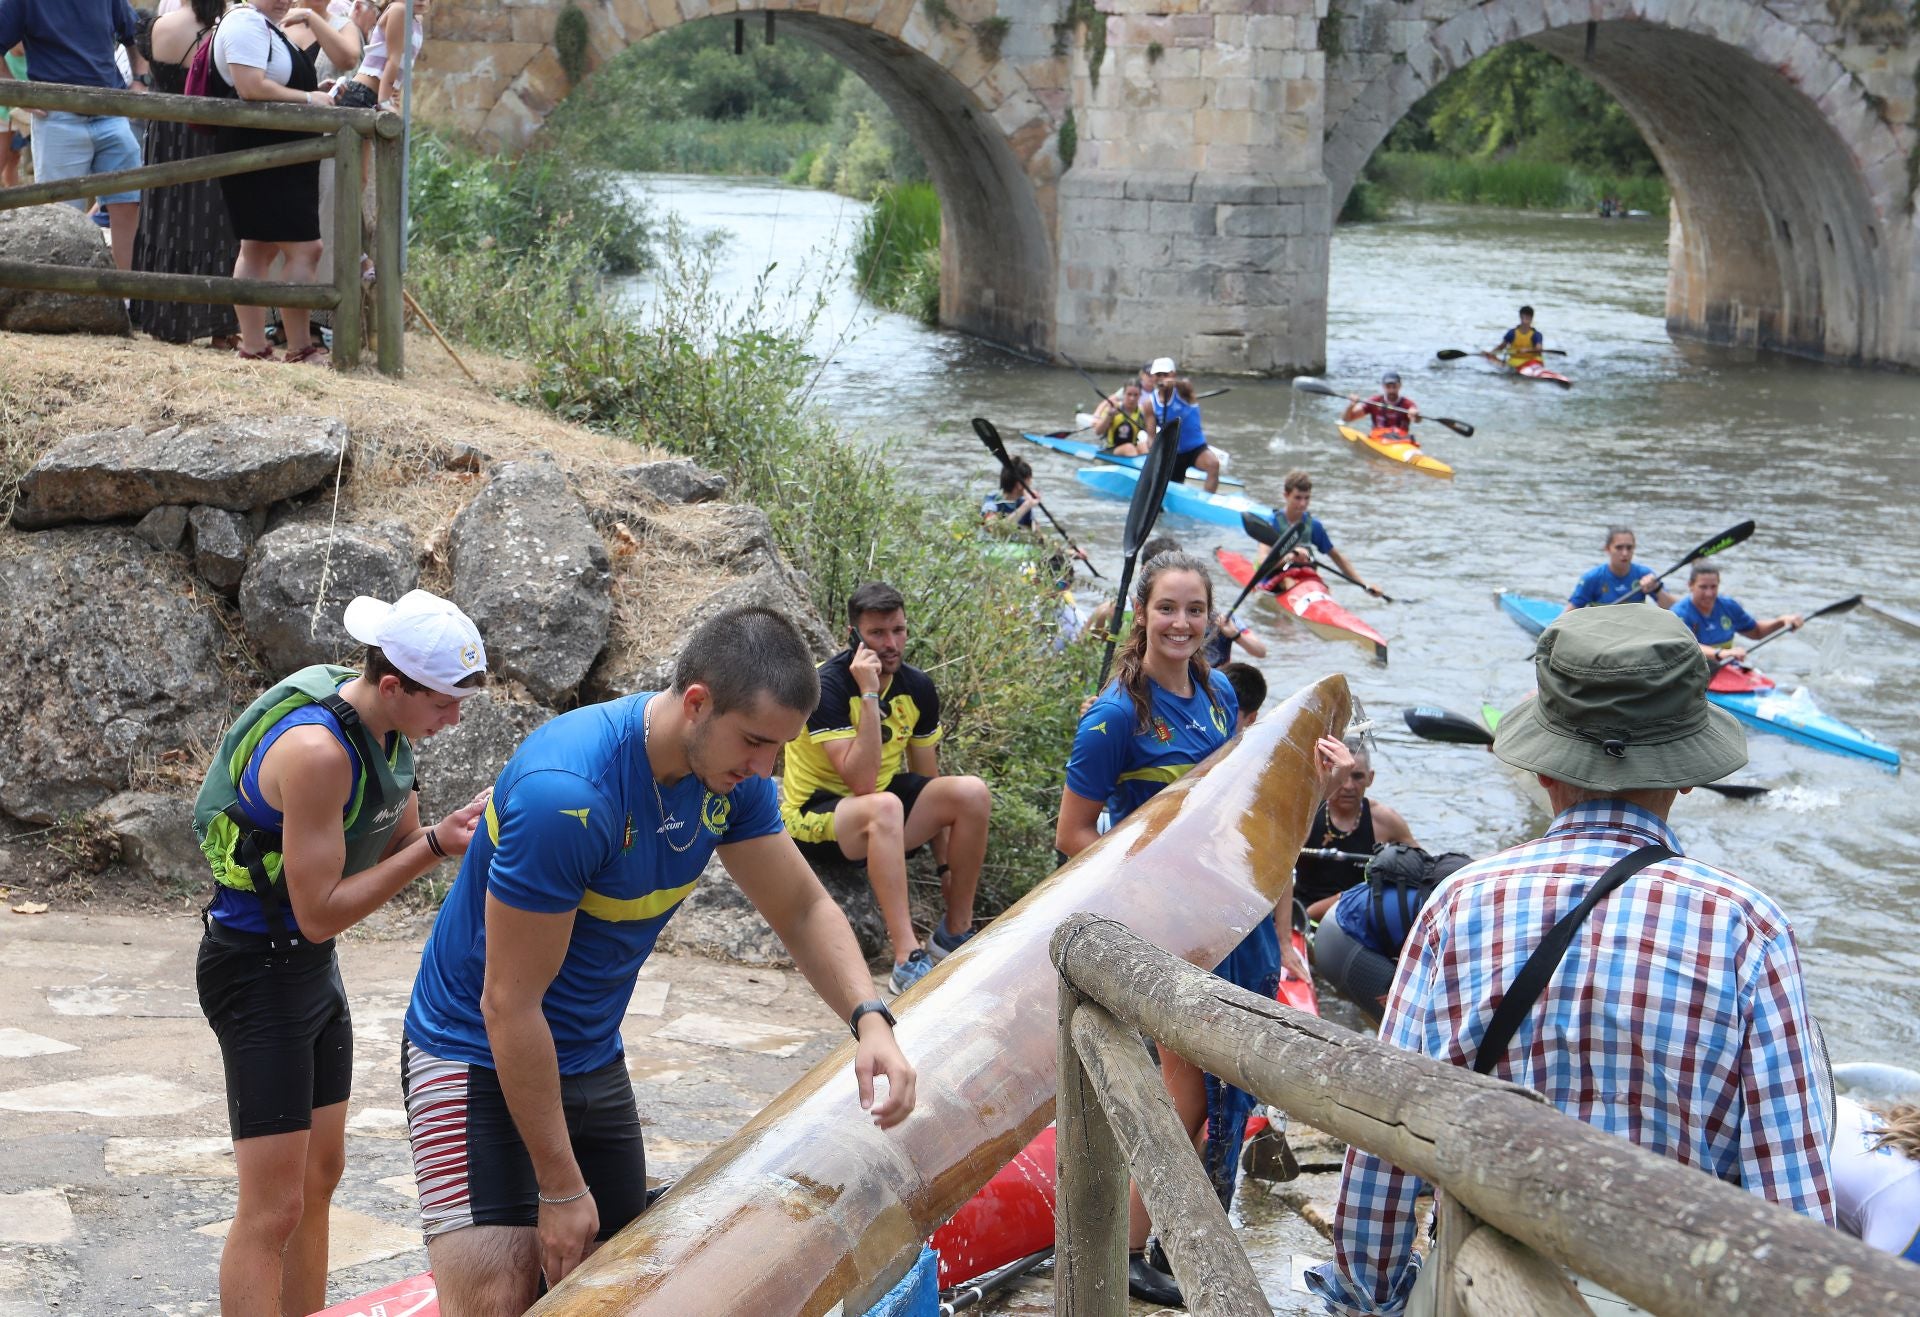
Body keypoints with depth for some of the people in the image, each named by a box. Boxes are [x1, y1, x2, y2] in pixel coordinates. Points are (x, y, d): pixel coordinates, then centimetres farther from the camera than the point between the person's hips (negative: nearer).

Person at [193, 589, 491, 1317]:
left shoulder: (388, 724, -2)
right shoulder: (317, 750, -28)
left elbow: (395, 845, 9)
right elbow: (321, 912, -25)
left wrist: (460, 827, -11)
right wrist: (434, 846, -26)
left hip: (312, 961, 10)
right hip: (258, 965, -10)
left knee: (320, 1176, 17)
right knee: (272, 1208, -7)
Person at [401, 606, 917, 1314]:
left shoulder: (731, 774, -8)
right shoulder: (569, 793, -32)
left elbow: (804, 910, 4)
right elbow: (508, 1004, -26)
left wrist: (870, 1018, -16)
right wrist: (562, 1188, -20)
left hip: (594, 1062, 8)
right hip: (480, 1060, -7)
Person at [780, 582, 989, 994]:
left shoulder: (917, 687, -1)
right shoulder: (827, 686, -21)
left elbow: (928, 782, 8)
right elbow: (862, 782, -29)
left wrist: (947, 864, 6)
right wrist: (869, 695, -31)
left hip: (882, 808, 7)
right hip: (815, 815, -7)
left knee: (972, 792, -16)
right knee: (885, 806, -39)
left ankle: (955, 935, -5)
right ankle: (907, 960, -44)